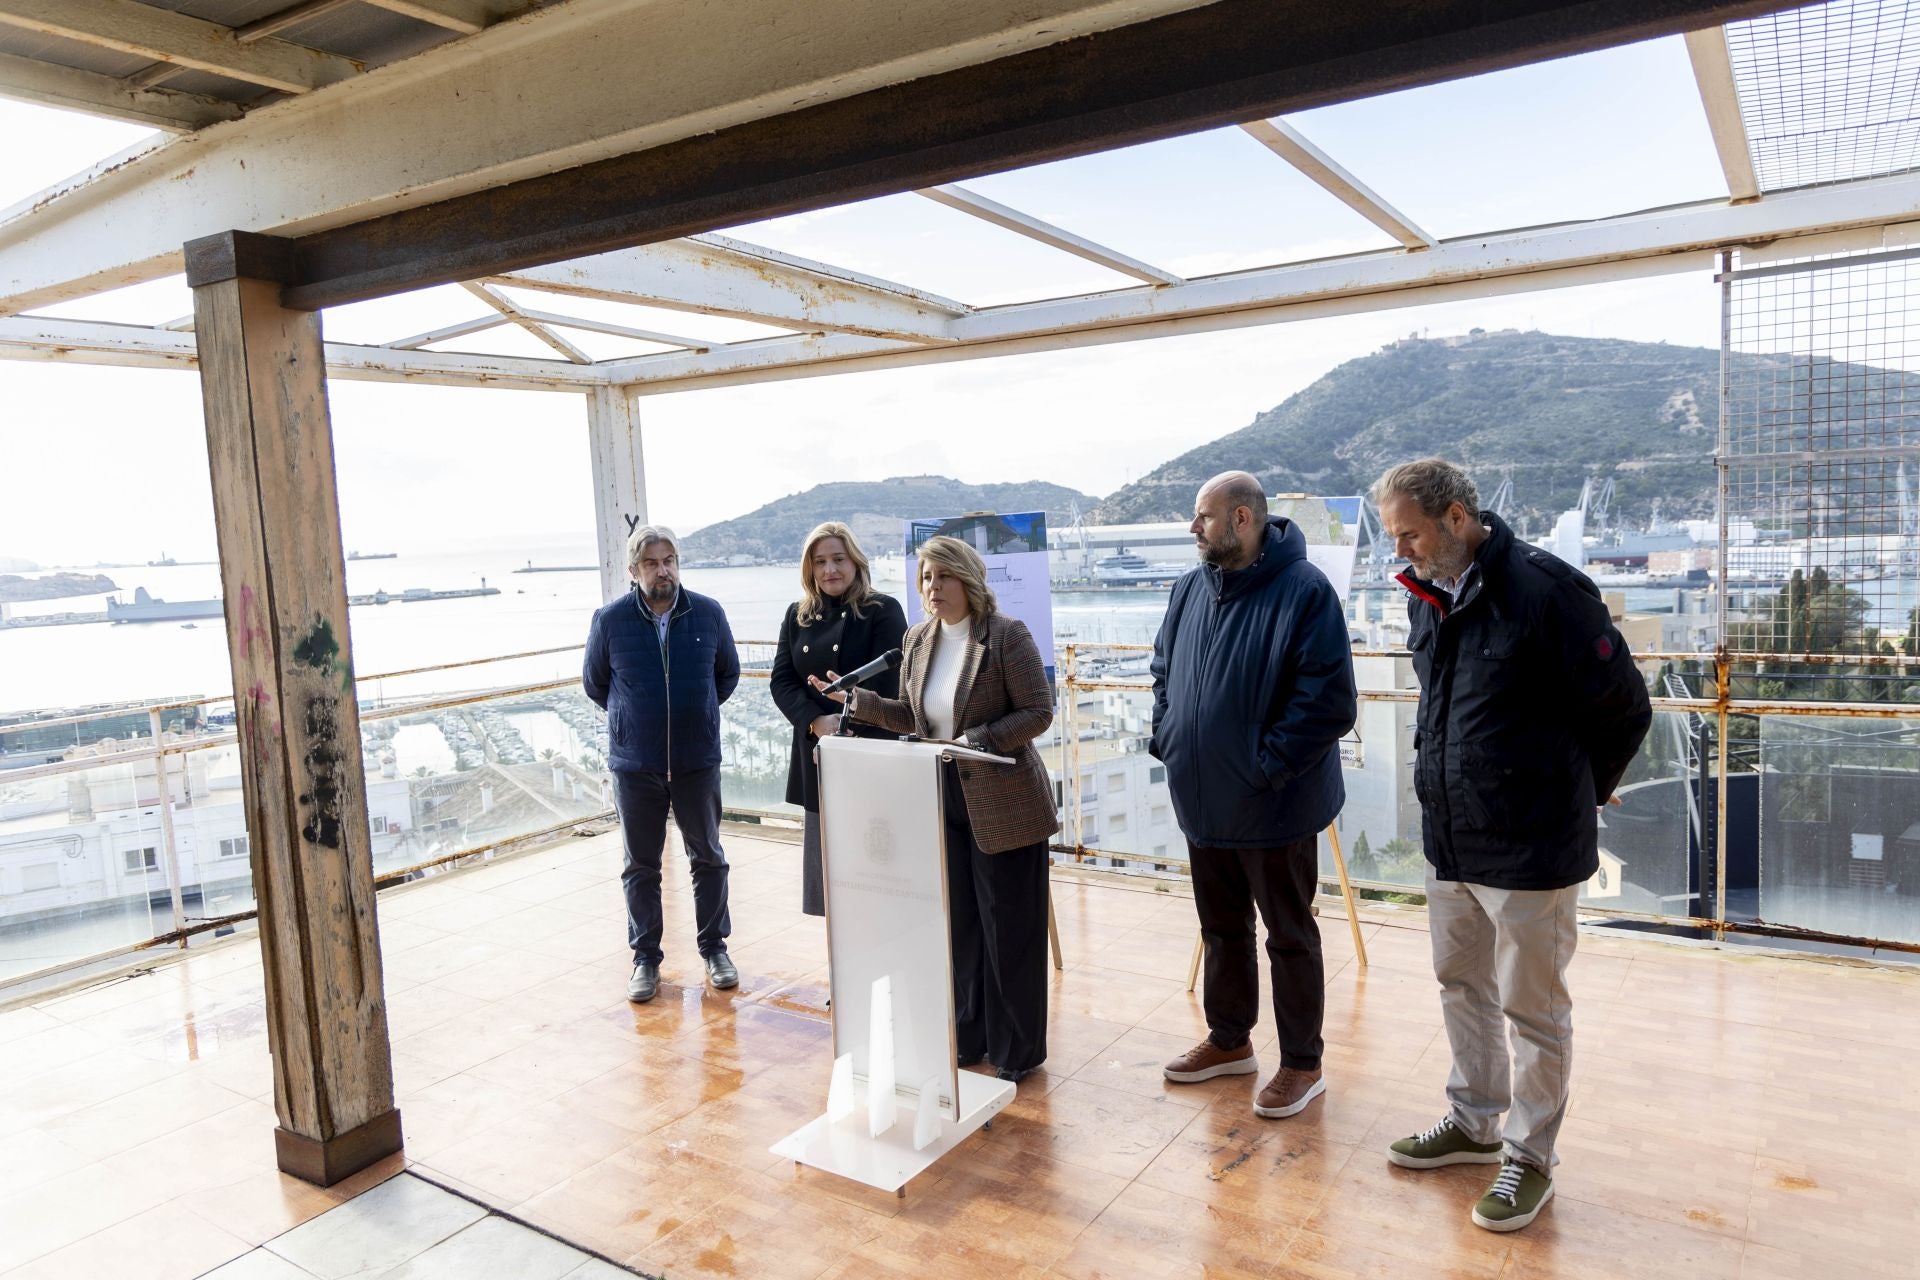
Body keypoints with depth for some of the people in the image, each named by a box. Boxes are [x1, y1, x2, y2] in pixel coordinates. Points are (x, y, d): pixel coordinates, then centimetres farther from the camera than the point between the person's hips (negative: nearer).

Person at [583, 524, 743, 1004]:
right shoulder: (610, 620, -7)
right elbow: (594, 683, 9)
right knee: (641, 865, 10)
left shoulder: (709, 614, -5)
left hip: (698, 761, 1)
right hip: (634, 765, 0)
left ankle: (714, 947, 27)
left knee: (708, 856, 11)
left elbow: (728, 673, 12)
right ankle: (645, 958, 23)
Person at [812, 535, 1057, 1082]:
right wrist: (859, 699, 0)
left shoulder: (1006, 635, -13)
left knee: (1007, 927, 4)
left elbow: (1038, 711, -14)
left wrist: (978, 741, -25)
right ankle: (968, 1036, 32)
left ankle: (1016, 1051, 20)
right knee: (957, 923, 16)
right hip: (943, 800, 6)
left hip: (1002, 804, -6)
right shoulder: (918, 640, 7)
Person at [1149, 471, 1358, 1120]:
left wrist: (1269, 768, -20)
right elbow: (1164, 670, 17)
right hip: (1203, 799, 7)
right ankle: (1229, 1039, 39)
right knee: (1222, 927, 20)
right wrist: (1166, 737, 4)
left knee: (1289, 936, 9)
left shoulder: (1304, 592, -17)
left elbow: (1329, 701, -21)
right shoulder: (1191, 587, 6)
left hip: (1274, 807, -7)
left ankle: (1302, 1064, 26)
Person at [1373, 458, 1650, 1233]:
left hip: (1529, 850, -7)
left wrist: (1573, 794, 3)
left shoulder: (1544, 590, -19)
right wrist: (1444, 778, 14)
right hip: (1448, 841, 7)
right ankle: (1474, 1123, 39)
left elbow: (1625, 709, -10)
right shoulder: (1428, 596, 4)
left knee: (1531, 1008, 8)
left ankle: (1530, 1156, 26)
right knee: (1462, 986, 20)